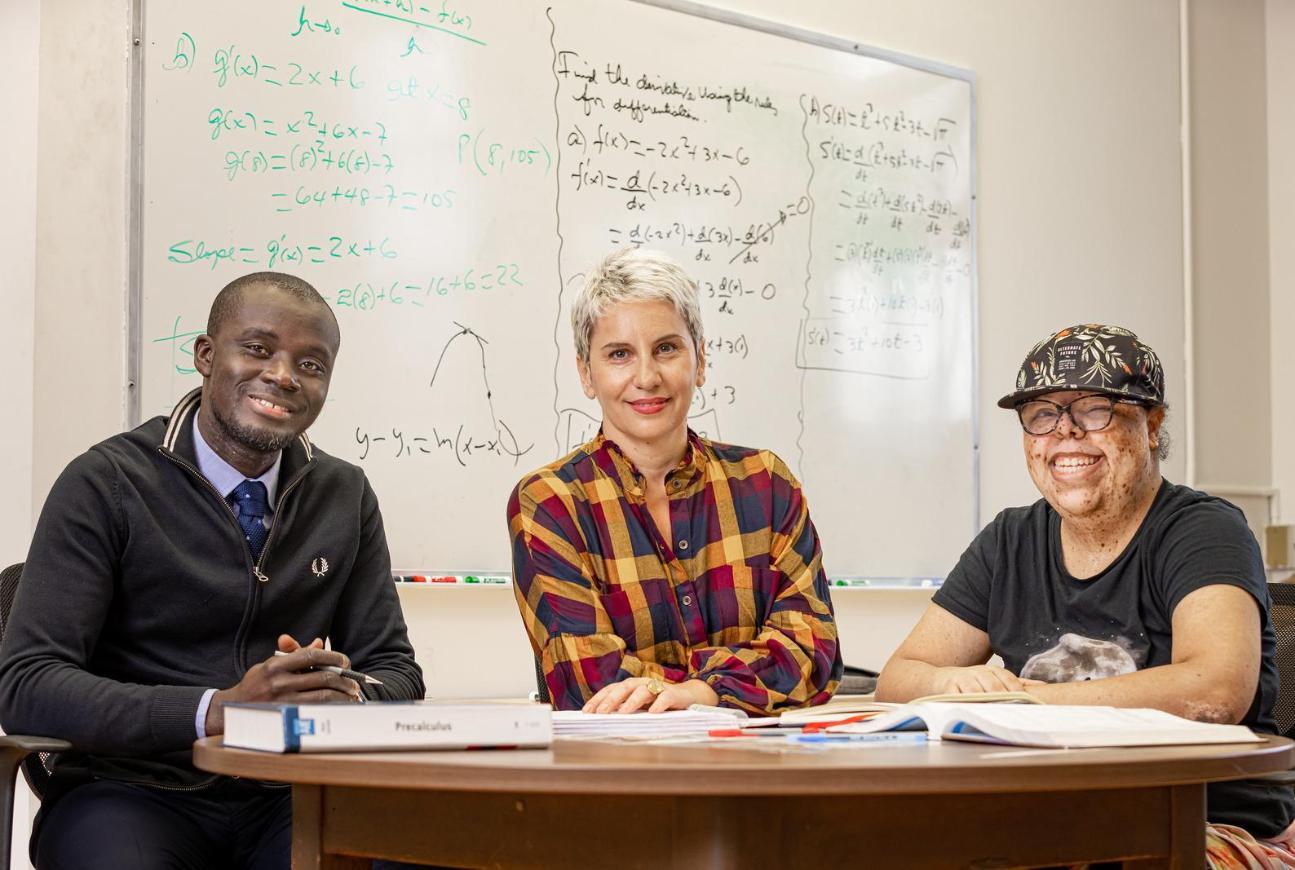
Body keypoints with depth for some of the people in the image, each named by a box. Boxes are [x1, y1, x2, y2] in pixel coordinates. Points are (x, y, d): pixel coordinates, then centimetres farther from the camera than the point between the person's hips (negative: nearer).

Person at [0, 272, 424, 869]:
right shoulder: (105, 484, -7)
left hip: (284, 794, 3)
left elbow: (395, 669, 9)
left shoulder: (347, 497, 7)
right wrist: (216, 710, -27)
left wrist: (346, 697, -16)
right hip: (134, 791, -3)